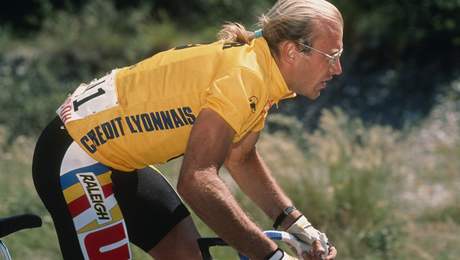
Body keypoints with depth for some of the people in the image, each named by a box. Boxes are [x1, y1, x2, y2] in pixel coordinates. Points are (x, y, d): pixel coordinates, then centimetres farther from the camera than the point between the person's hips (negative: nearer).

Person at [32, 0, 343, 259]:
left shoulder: (257, 64, 2)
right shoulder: (242, 78, -28)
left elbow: (241, 159, 15)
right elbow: (197, 181, -37)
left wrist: (298, 225, 3)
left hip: (117, 160, 10)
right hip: (76, 158, -10)